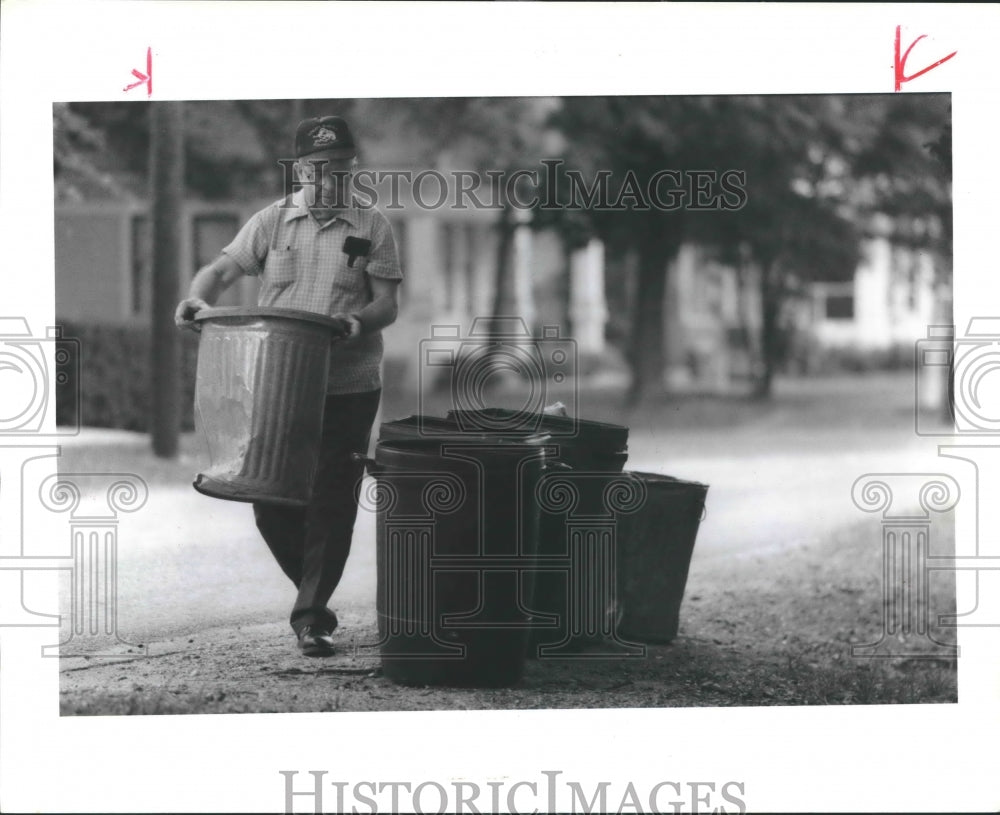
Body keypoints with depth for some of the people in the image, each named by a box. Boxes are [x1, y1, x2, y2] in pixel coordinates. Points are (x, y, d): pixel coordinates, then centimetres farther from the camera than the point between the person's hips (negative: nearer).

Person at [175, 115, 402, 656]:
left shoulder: (371, 228, 4)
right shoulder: (271, 222, 8)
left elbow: (387, 305, 0)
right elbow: (223, 269, 3)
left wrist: (358, 320, -21)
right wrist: (199, 298, -18)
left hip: (347, 390, -2)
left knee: (331, 504, -3)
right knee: (271, 500, 3)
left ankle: (310, 618, 6)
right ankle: (313, 594, 26)